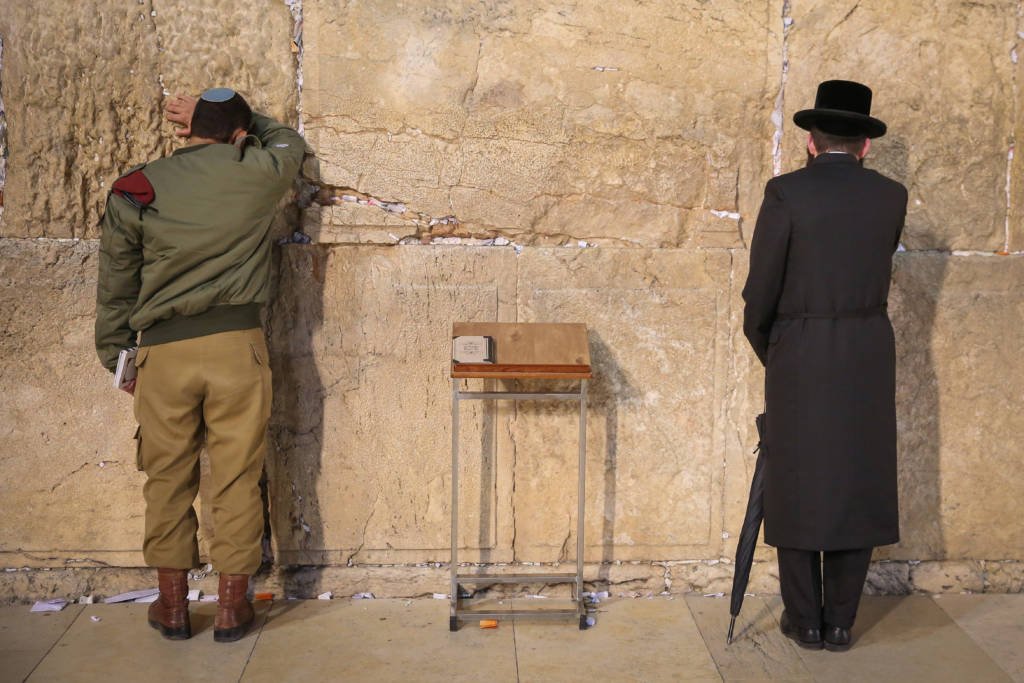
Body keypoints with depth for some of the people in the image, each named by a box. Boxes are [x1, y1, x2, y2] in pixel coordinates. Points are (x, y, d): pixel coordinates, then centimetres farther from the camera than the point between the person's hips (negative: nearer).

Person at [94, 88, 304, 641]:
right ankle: (232, 605, 15)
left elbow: (115, 284, 7)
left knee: (168, 481, 12)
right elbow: (288, 142, 25)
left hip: (163, 350, 1)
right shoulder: (257, 175, 1)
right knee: (237, 480, 8)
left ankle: (173, 605, 21)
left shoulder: (135, 190, 4)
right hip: (237, 346, -1)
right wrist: (228, 123, 25)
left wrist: (115, 356, 16)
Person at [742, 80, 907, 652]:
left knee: (798, 486, 7)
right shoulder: (891, 197, 2)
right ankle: (841, 622, 15)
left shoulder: (786, 193, -8)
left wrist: (764, 348, 11)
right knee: (857, 485, 9)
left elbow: (761, 288, -6)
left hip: (799, 357, -3)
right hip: (869, 355, 3)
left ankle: (806, 621, 14)